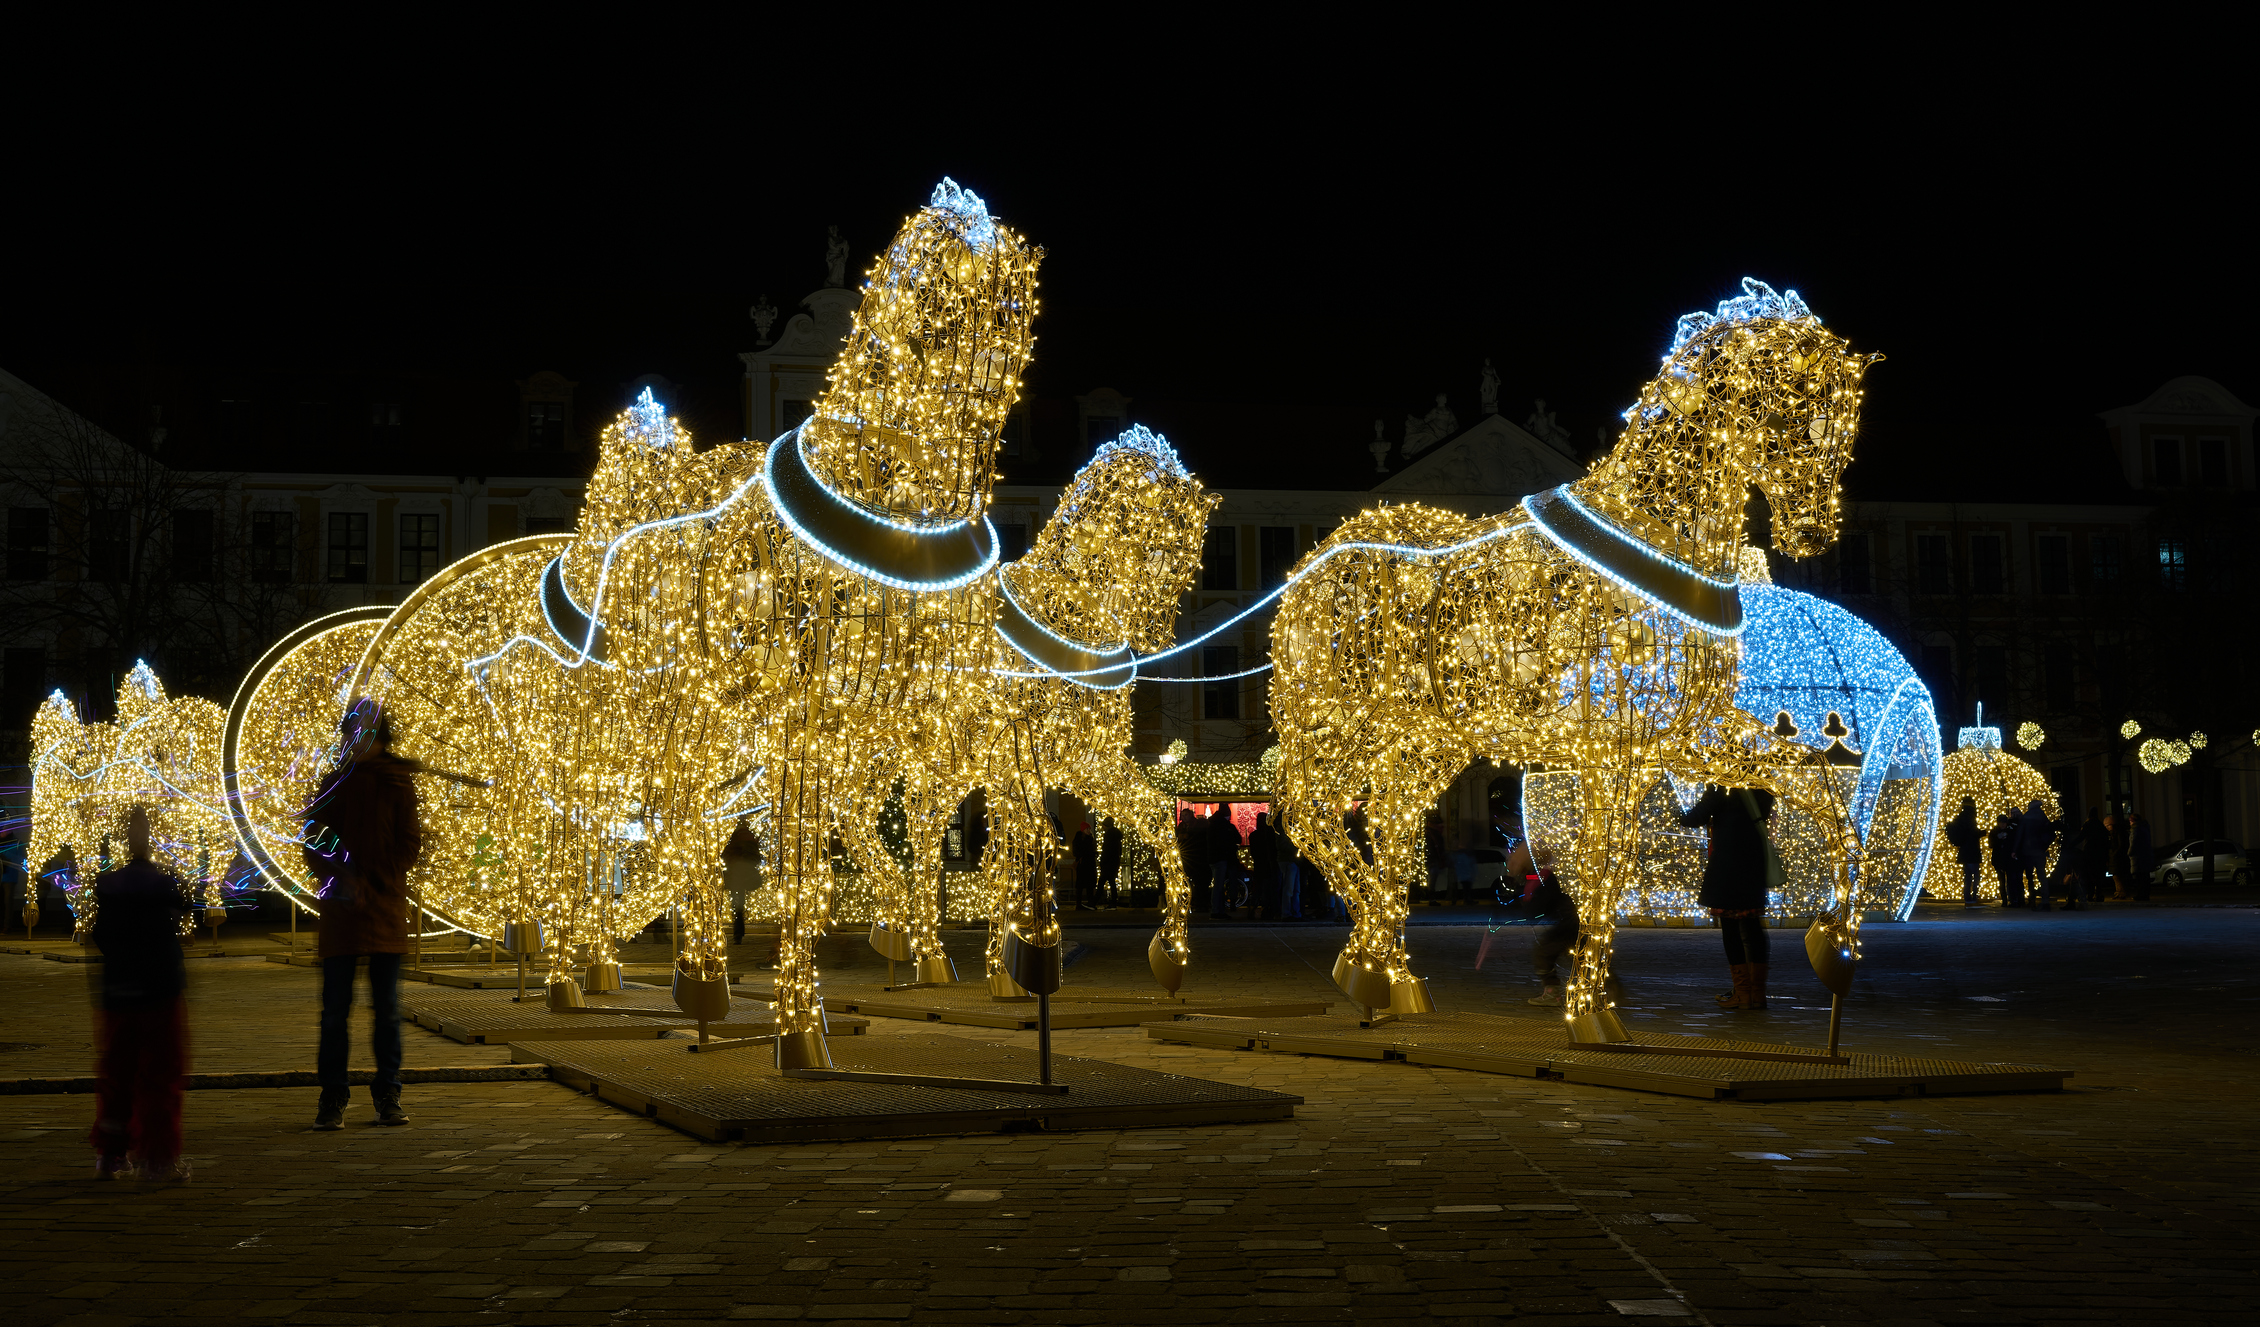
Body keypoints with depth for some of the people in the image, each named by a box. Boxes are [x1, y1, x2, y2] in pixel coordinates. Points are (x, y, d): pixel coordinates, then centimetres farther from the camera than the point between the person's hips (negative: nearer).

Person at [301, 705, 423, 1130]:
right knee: (335, 1007, 0)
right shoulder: (333, 784, 12)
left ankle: (388, 1095, 9)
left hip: (385, 907, -1)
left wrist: (373, 885, -9)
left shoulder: (397, 782, 6)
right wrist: (339, 881, -10)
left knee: (386, 1007, 2)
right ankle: (332, 1098, 6)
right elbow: (314, 843, 7)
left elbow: (409, 843, 0)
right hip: (341, 912, 1)